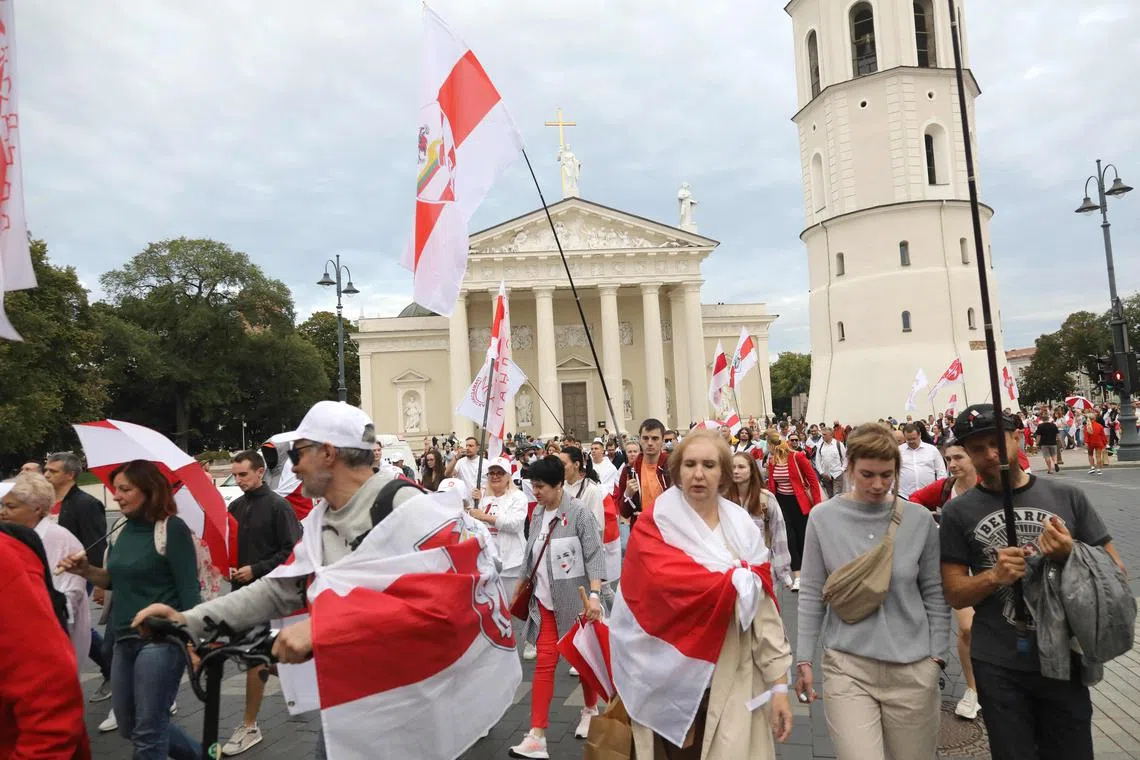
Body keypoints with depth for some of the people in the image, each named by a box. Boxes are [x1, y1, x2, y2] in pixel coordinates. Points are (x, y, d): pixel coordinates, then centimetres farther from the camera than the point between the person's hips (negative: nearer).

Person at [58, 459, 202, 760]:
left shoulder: (172, 528, -14)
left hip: (160, 640, -9)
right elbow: (116, 580, 21)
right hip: (125, 640, 9)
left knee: (147, 730, -1)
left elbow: (188, 590, -15)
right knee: (129, 726, 18)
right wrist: (86, 571, 2)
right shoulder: (122, 531, 9)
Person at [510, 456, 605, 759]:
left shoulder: (578, 512, -14)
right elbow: (530, 554, 12)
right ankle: (537, 735, 2)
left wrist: (594, 595, -24)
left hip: (574, 599, -4)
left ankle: (590, 710, 38)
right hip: (544, 600, 4)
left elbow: (594, 556, -16)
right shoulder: (537, 514, 3)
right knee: (544, 664, 0)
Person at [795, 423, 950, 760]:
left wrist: (937, 654, 3)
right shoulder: (823, 518, -5)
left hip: (912, 667, 2)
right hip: (847, 665, -1)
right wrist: (804, 658, 1)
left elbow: (935, 594, 5)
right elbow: (811, 595, 0)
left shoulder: (918, 518, -2)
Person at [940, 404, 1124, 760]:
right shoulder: (958, 513, -3)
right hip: (999, 665, -1)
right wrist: (994, 576, -20)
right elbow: (954, 594, -2)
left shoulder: (1067, 496, 0)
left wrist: (1070, 554, -16)